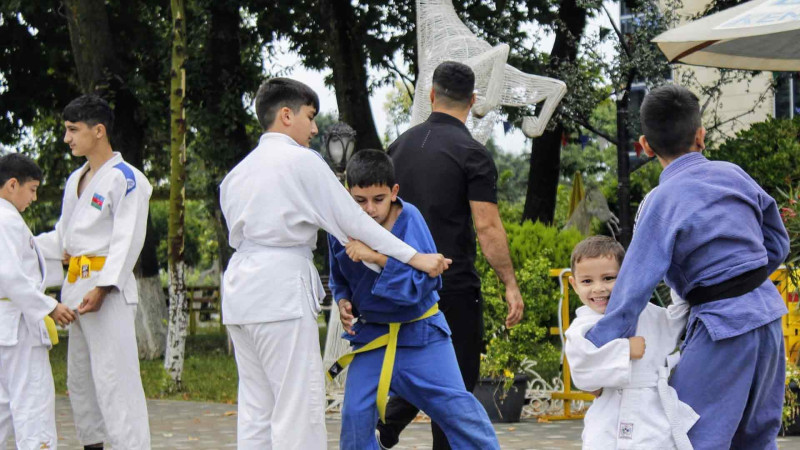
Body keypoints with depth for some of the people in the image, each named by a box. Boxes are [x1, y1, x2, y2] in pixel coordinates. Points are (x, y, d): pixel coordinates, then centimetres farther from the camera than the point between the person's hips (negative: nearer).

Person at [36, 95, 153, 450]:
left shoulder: (124, 178, -9)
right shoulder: (76, 180, 17)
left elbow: (127, 240, -15)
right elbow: (62, 239, 23)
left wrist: (103, 287, -24)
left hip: (108, 290, -9)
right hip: (77, 287, 9)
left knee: (114, 379, -13)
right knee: (79, 377, 14)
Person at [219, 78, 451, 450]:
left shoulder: (239, 171, 16)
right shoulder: (302, 161, -5)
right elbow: (353, 220, -6)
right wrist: (415, 257, -2)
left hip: (240, 289, 8)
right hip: (282, 286, -8)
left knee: (256, 407, 10)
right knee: (298, 405, -6)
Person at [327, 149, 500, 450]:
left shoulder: (409, 219, -17)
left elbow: (424, 281, -25)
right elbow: (339, 280, 13)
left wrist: (378, 257, -34)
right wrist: (343, 301, -8)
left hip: (420, 333, -3)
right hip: (370, 333, 3)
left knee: (458, 408, -1)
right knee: (356, 414, -3)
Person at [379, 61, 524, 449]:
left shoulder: (401, 145, 8)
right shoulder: (471, 154, -11)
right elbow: (487, 227, -16)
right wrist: (510, 285, -10)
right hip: (453, 286, -6)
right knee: (456, 380, 3)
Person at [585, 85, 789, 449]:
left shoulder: (662, 203, -14)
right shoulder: (732, 174, 3)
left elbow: (632, 291, -15)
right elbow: (777, 245, 13)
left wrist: (595, 365, -10)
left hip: (723, 329, -7)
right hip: (768, 314, 7)